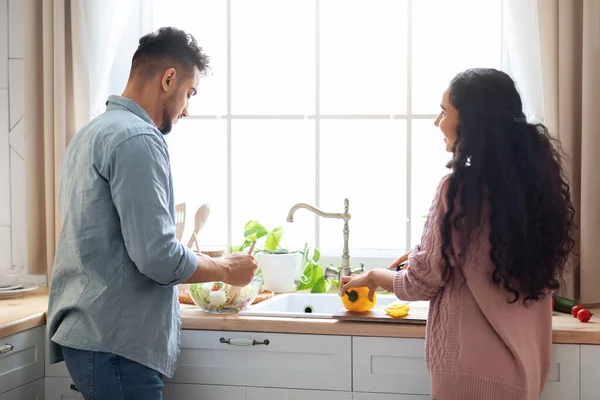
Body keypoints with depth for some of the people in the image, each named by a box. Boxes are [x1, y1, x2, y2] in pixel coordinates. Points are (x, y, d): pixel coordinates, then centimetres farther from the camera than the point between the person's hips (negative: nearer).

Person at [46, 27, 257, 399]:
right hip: (115, 344, -10)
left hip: (87, 333, 10)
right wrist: (227, 269, -5)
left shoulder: (93, 132, 15)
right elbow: (158, 257, -22)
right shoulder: (137, 139, -16)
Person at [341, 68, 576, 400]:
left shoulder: (460, 188, -18)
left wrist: (373, 277, 9)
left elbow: (421, 283, -9)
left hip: (471, 367, -6)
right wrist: (425, 255, 22)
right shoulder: (534, 181, 1)